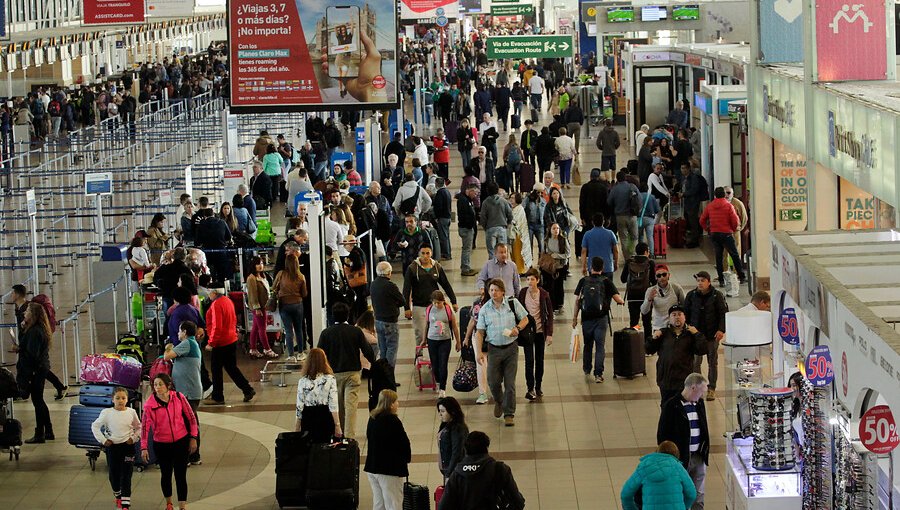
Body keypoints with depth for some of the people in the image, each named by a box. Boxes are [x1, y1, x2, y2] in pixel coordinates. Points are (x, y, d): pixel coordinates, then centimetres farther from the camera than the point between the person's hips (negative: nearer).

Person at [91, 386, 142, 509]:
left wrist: (134, 438, -3)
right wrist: (103, 440, -4)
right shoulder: (107, 413, -7)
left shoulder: (131, 412, -3)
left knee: (126, 476, -5)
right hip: (112, 446, 1)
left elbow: (138, 428, 11)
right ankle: (118, 496, 37)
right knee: (113, 474, 12)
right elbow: (95, 426, 2)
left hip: (127, 446, -1)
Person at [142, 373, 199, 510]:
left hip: (181, 442, 0)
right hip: (161, 444, 0)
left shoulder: (179, 397, -8)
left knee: (181, 475, -3)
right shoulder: (150, 404, -12)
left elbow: (191, 417, 1)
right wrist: (144, 448, -16)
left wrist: (193, 438, 1)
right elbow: (145, 426, -12)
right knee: (166, 474, 13)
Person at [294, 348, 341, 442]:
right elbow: (333, 406, -9)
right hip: (325, 418, -1)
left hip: (308, 418, 1)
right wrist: (337, 425, -3)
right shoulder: (330, 379, -7)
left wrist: (297, 427, 7)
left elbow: (299, 406, -2)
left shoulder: (303, 381, -6)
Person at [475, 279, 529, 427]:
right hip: (494, 349, 1)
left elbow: (525, 319, 9)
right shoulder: (485, 309, -1)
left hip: (511, 348, -1)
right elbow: (480, 332, 2)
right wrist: (479, 352, -6)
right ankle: (499, 402, 35)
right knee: (493, 381, 2)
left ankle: (509, 414, 7)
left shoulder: (513, 303, -3)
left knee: (510, 383, -2)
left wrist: (517, 328, -12)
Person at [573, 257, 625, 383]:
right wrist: (622, 302, 18)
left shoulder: (583, 281, 2)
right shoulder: (606, 282, -3)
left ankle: (587, 372, 23)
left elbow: (577, 300, 2)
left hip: (586, 318, 2)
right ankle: (598, 374, -7)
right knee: (600, 346, 1)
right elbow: (617, 298, -6)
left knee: (588, 346, 17)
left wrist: (575, 318, 8)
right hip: (601, 318, -2)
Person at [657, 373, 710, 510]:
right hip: (680, 458, -6)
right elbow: (662, 435, -10)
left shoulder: (699, 404, 7)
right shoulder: (671, 406, -13)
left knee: (698, 497, 10)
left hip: (698, 457, 6)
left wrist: (705, 451, 13)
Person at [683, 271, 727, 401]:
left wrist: (721, 330, -14)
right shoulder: (691, 296, 2)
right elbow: (685, 313, 10)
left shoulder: (717, 296, -5)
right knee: (695, 362, -2)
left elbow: (724, 314, -3)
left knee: (713, 361, 8)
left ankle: (712, 389, 17)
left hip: (712, 335, -1)